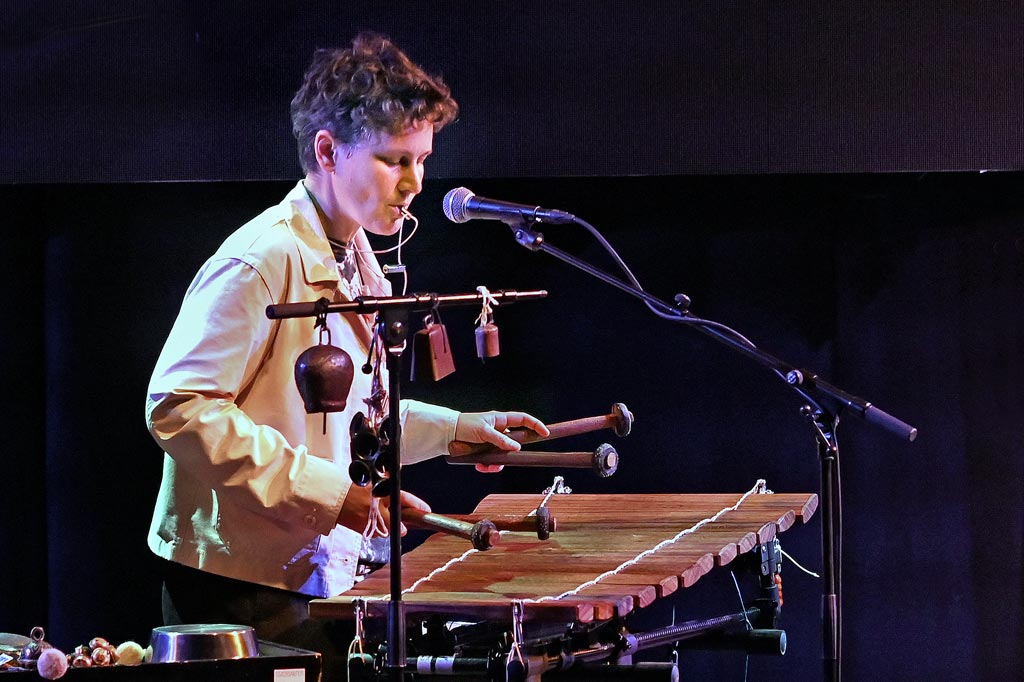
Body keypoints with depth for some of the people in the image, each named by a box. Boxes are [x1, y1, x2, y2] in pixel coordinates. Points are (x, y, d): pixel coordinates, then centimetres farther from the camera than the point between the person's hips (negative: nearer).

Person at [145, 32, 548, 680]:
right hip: (242, 585, -9)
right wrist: (324, 488, -24)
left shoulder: (355, 261, 15)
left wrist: (457, 427, 15)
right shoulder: (263, 261, -17)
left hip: (322, 575, 9)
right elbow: (179, 407, -24)